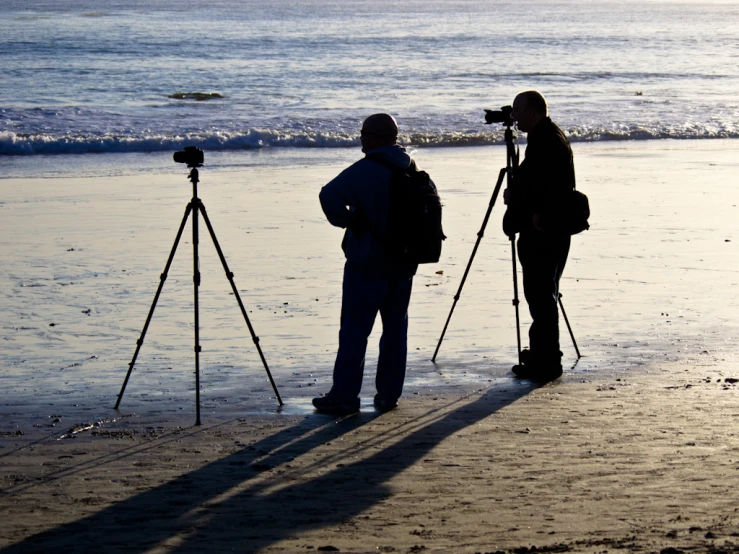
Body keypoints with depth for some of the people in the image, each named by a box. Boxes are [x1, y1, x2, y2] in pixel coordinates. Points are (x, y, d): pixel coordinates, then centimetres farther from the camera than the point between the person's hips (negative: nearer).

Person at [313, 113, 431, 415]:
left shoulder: (367, 170, -16)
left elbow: (330, 195, -29)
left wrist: (343, 220, -12)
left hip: (368, 264, -7)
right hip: (403, 262, 7)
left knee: (354, 330, -2)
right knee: (395, 328, 11)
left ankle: (344, 396, -1)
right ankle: (389, 395, 13)